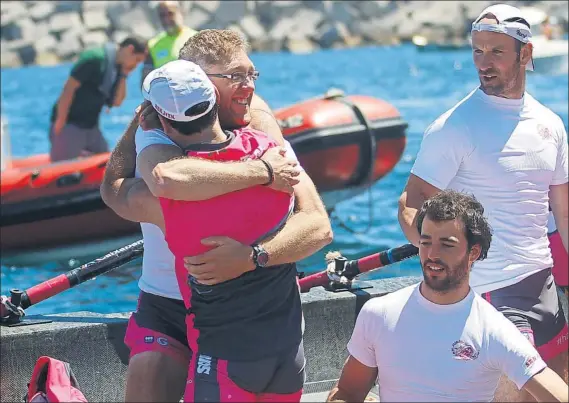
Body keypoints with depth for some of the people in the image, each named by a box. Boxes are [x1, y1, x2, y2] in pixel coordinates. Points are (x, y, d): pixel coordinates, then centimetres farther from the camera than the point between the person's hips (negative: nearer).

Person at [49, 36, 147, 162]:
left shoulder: (118, 68, 10)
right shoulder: (95, 58, -17)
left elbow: (116, 102, 9)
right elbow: (69, 88, -19)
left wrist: (123, 75, 0)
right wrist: (60, 122, -18)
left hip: (91, 128, 9)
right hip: (70, 125, -9)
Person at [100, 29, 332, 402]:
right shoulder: (158, 131, -13)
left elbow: (319, 226, -20)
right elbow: (168, 178, -39)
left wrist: (253, 255, -36)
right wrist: (261, 171, -33)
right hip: (166, 305, -2)